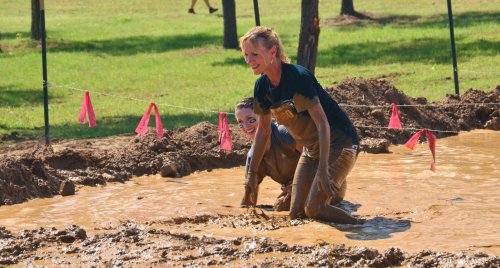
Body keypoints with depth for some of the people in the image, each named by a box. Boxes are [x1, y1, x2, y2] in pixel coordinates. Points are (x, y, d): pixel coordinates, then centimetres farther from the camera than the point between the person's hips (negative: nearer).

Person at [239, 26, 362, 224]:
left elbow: (322, 122, -26)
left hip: (338, 143, -8)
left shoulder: (298, 77, -24)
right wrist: (252, 173, 15)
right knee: (296, 213, 5)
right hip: (311, 148, 8)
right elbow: (263, 130, 13)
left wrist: (322, 170, -31)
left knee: (313, 209, -21)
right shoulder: (263, 86, -1)